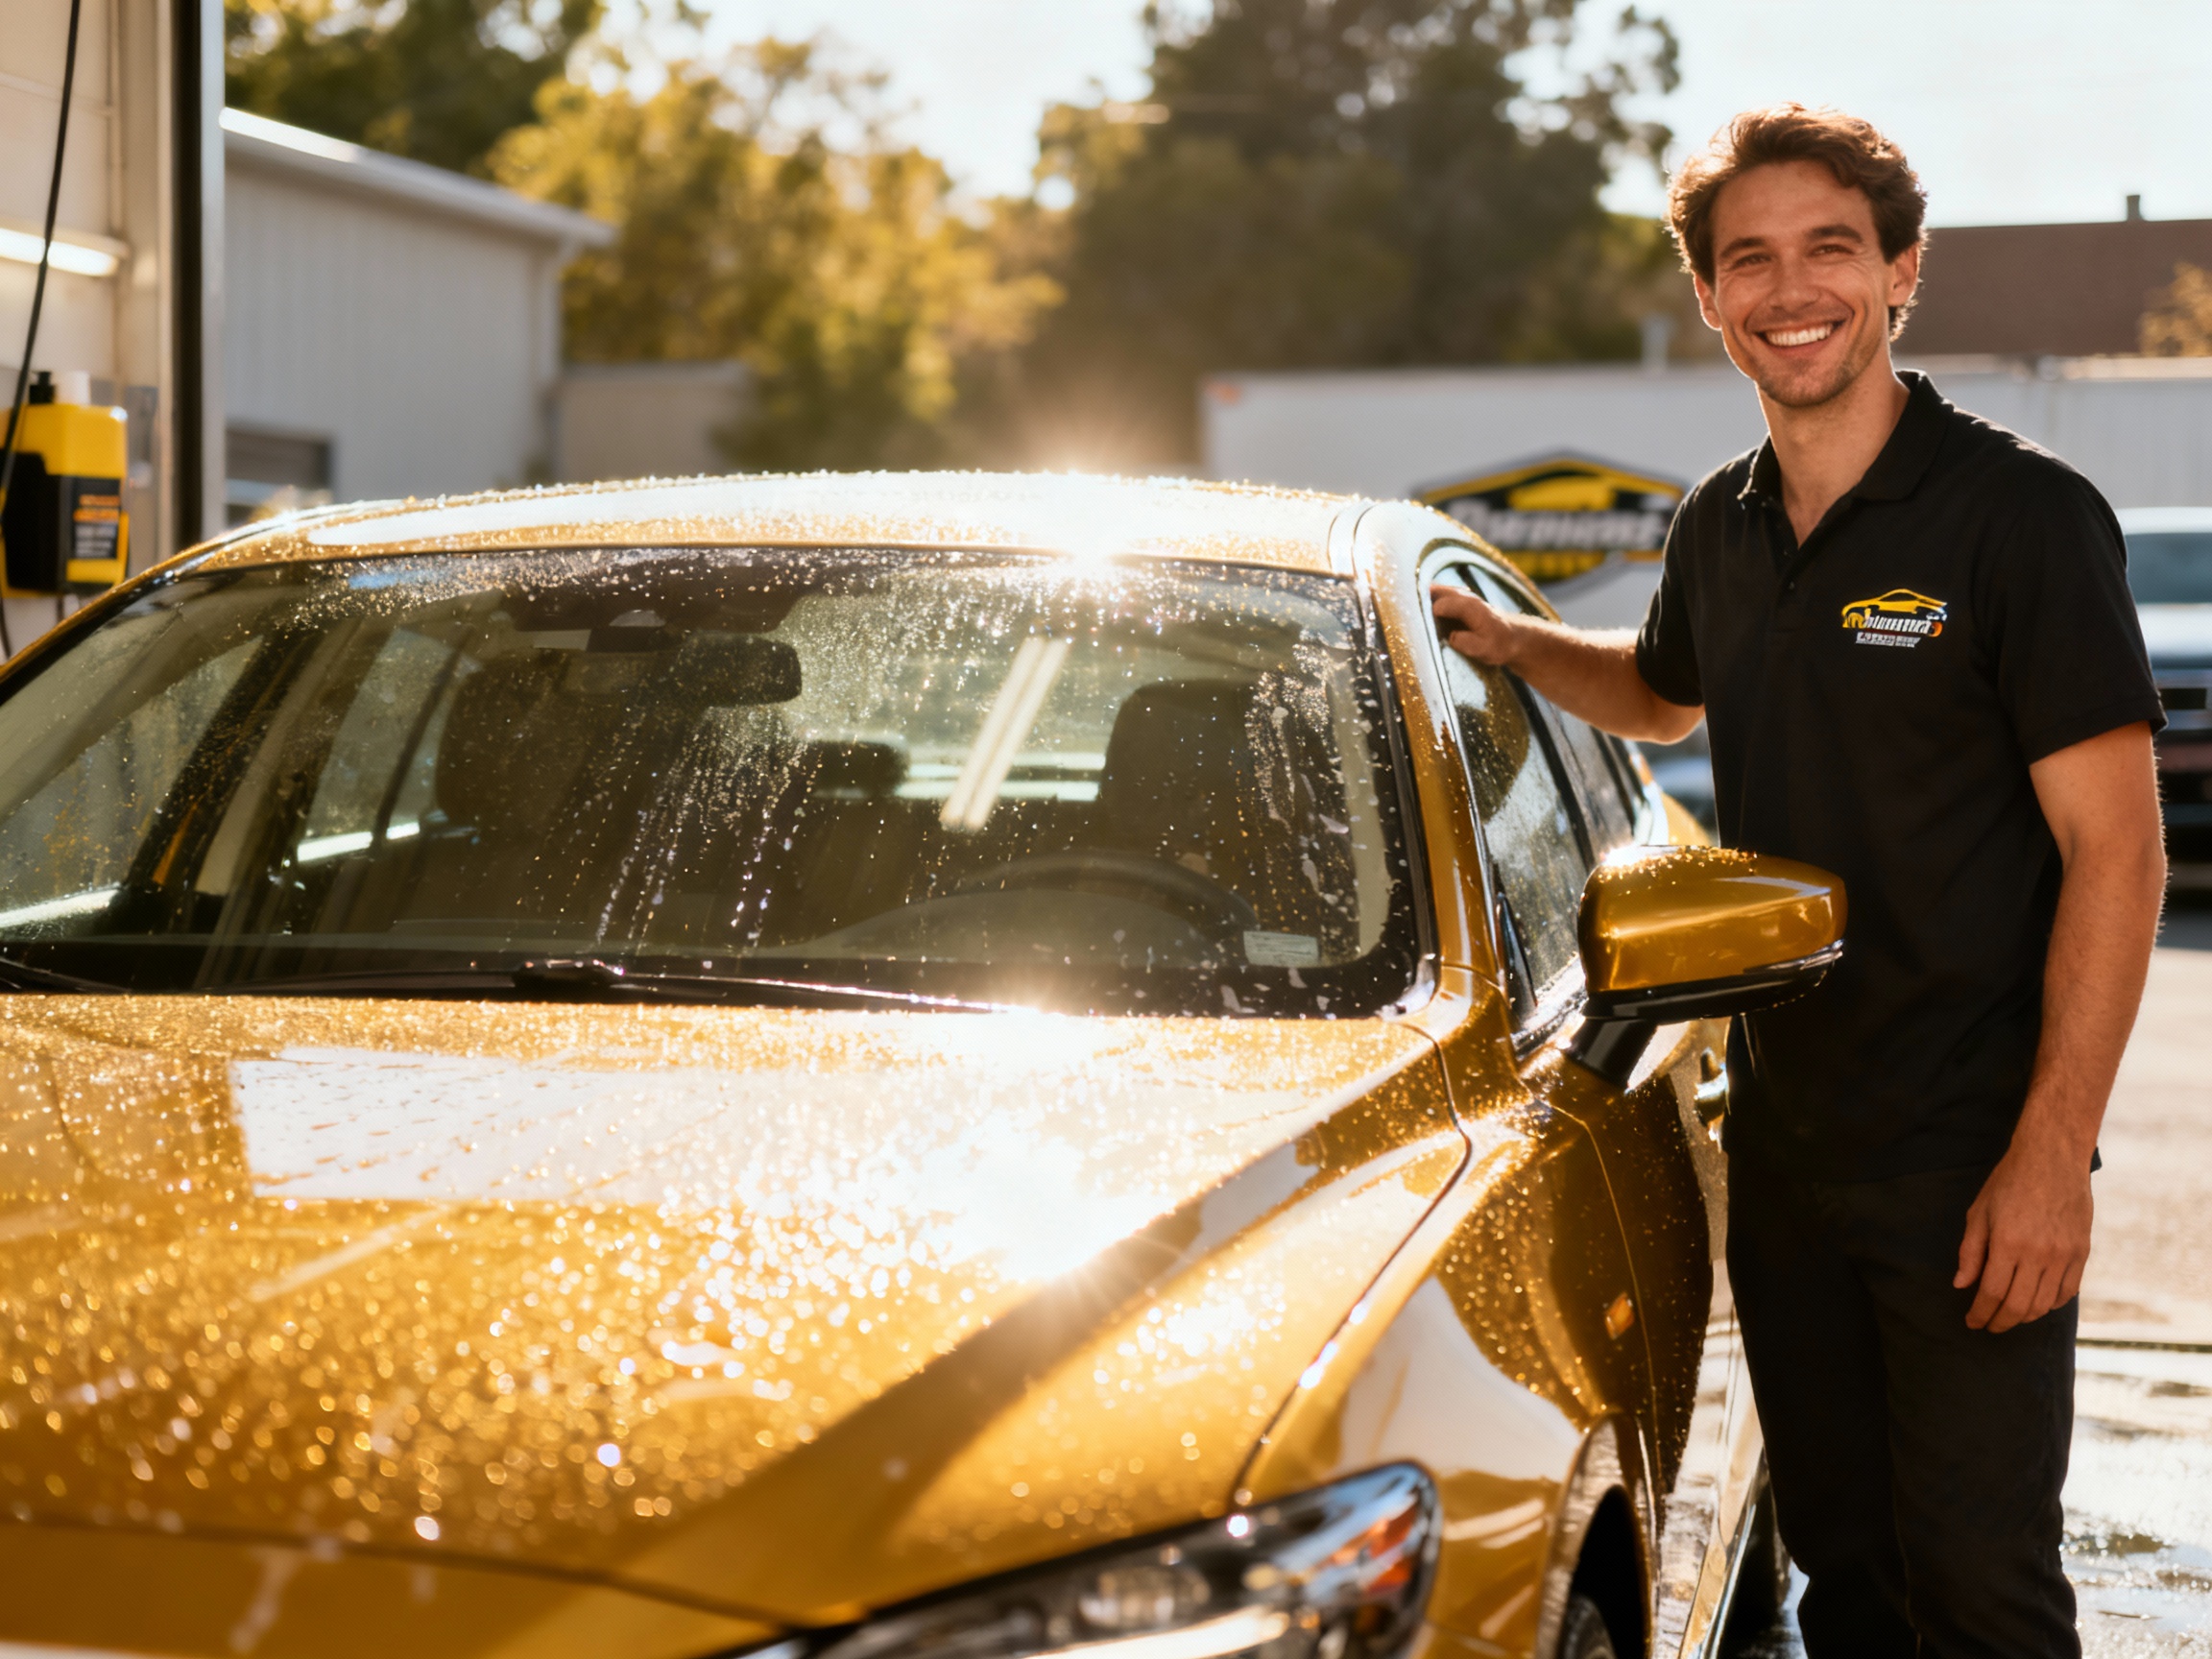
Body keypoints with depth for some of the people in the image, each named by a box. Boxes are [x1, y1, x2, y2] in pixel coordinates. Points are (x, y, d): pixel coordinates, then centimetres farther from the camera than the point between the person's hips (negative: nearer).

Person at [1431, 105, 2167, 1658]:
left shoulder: (2022, 513, -11)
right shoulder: (1721, 528, 9)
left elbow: (2117, 851, -14)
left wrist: (2051, 1156, -19)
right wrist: (1512, 643, 12)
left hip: (1972, 1162, -6)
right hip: (1781, 1143, 6)